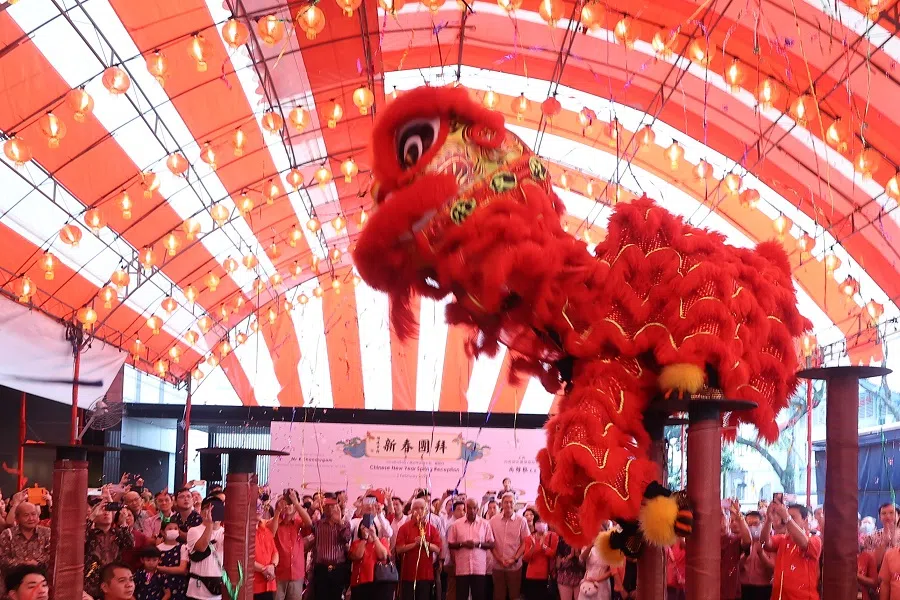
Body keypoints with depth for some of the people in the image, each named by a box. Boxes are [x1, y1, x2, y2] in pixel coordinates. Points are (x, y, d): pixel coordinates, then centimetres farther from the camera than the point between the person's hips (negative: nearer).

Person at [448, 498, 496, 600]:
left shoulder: (485, 524, 4)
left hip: (479, 568, 0)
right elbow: (450, 544, 7)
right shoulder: (456, 524, 5)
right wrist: (462, 544, -11)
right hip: (462, 568, 0)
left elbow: (491, 544, 4)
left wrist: (478, 544, -13)